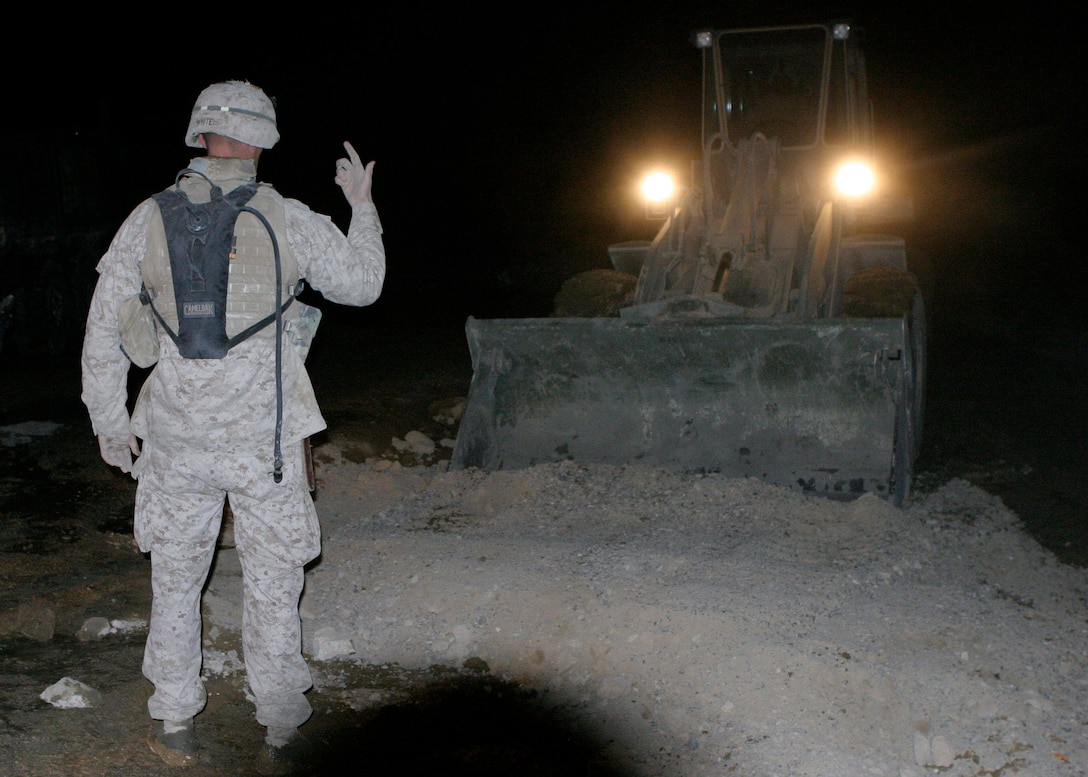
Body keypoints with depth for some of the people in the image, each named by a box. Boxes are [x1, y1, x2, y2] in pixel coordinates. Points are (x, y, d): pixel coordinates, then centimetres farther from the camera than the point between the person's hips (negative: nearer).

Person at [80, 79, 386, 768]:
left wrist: (110, 423, 14)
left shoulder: (149, 219, -1)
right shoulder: (288, 220, -6)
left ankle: (174, 727, 27)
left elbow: (103, 329, 3)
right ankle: (283, 724, 24)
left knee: (175, 581, 16)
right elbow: (363, 283, 9)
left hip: (177, 439, 2)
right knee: (272, 582, 12)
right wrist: (362, 206, 24)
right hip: (265, 439, -1)